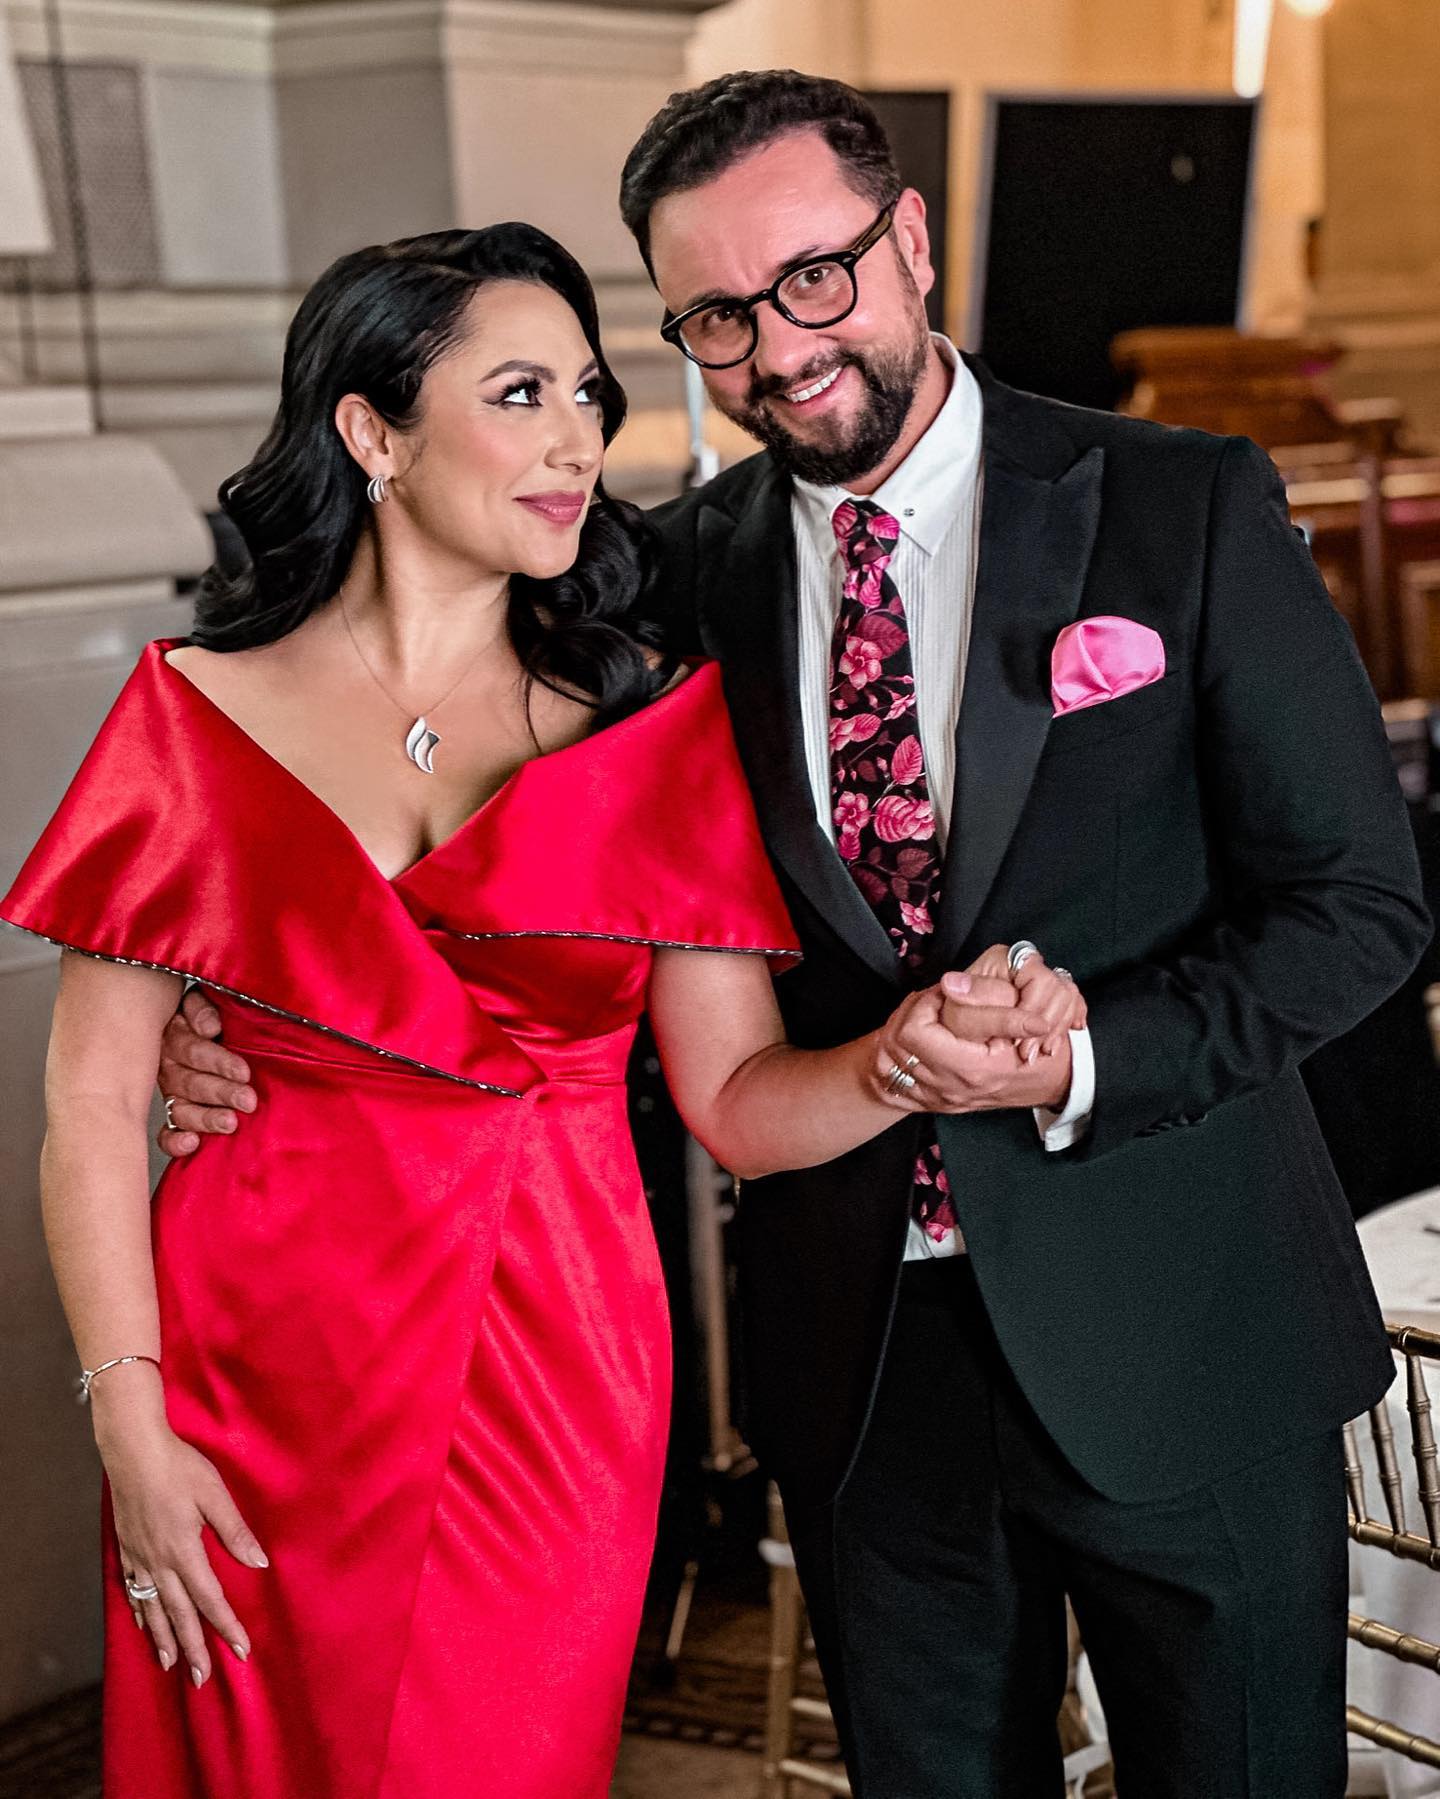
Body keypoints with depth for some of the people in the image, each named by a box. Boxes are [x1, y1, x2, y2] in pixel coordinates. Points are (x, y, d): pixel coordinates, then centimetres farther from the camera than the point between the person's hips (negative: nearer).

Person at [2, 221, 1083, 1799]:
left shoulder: (655, 724, 1)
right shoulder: (198, 717, -2)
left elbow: (738, 1100, -2)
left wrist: (917, 1052, -21)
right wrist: (130, 1431, -8)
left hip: (551, 1391, 1)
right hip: (258, 1374, 0)